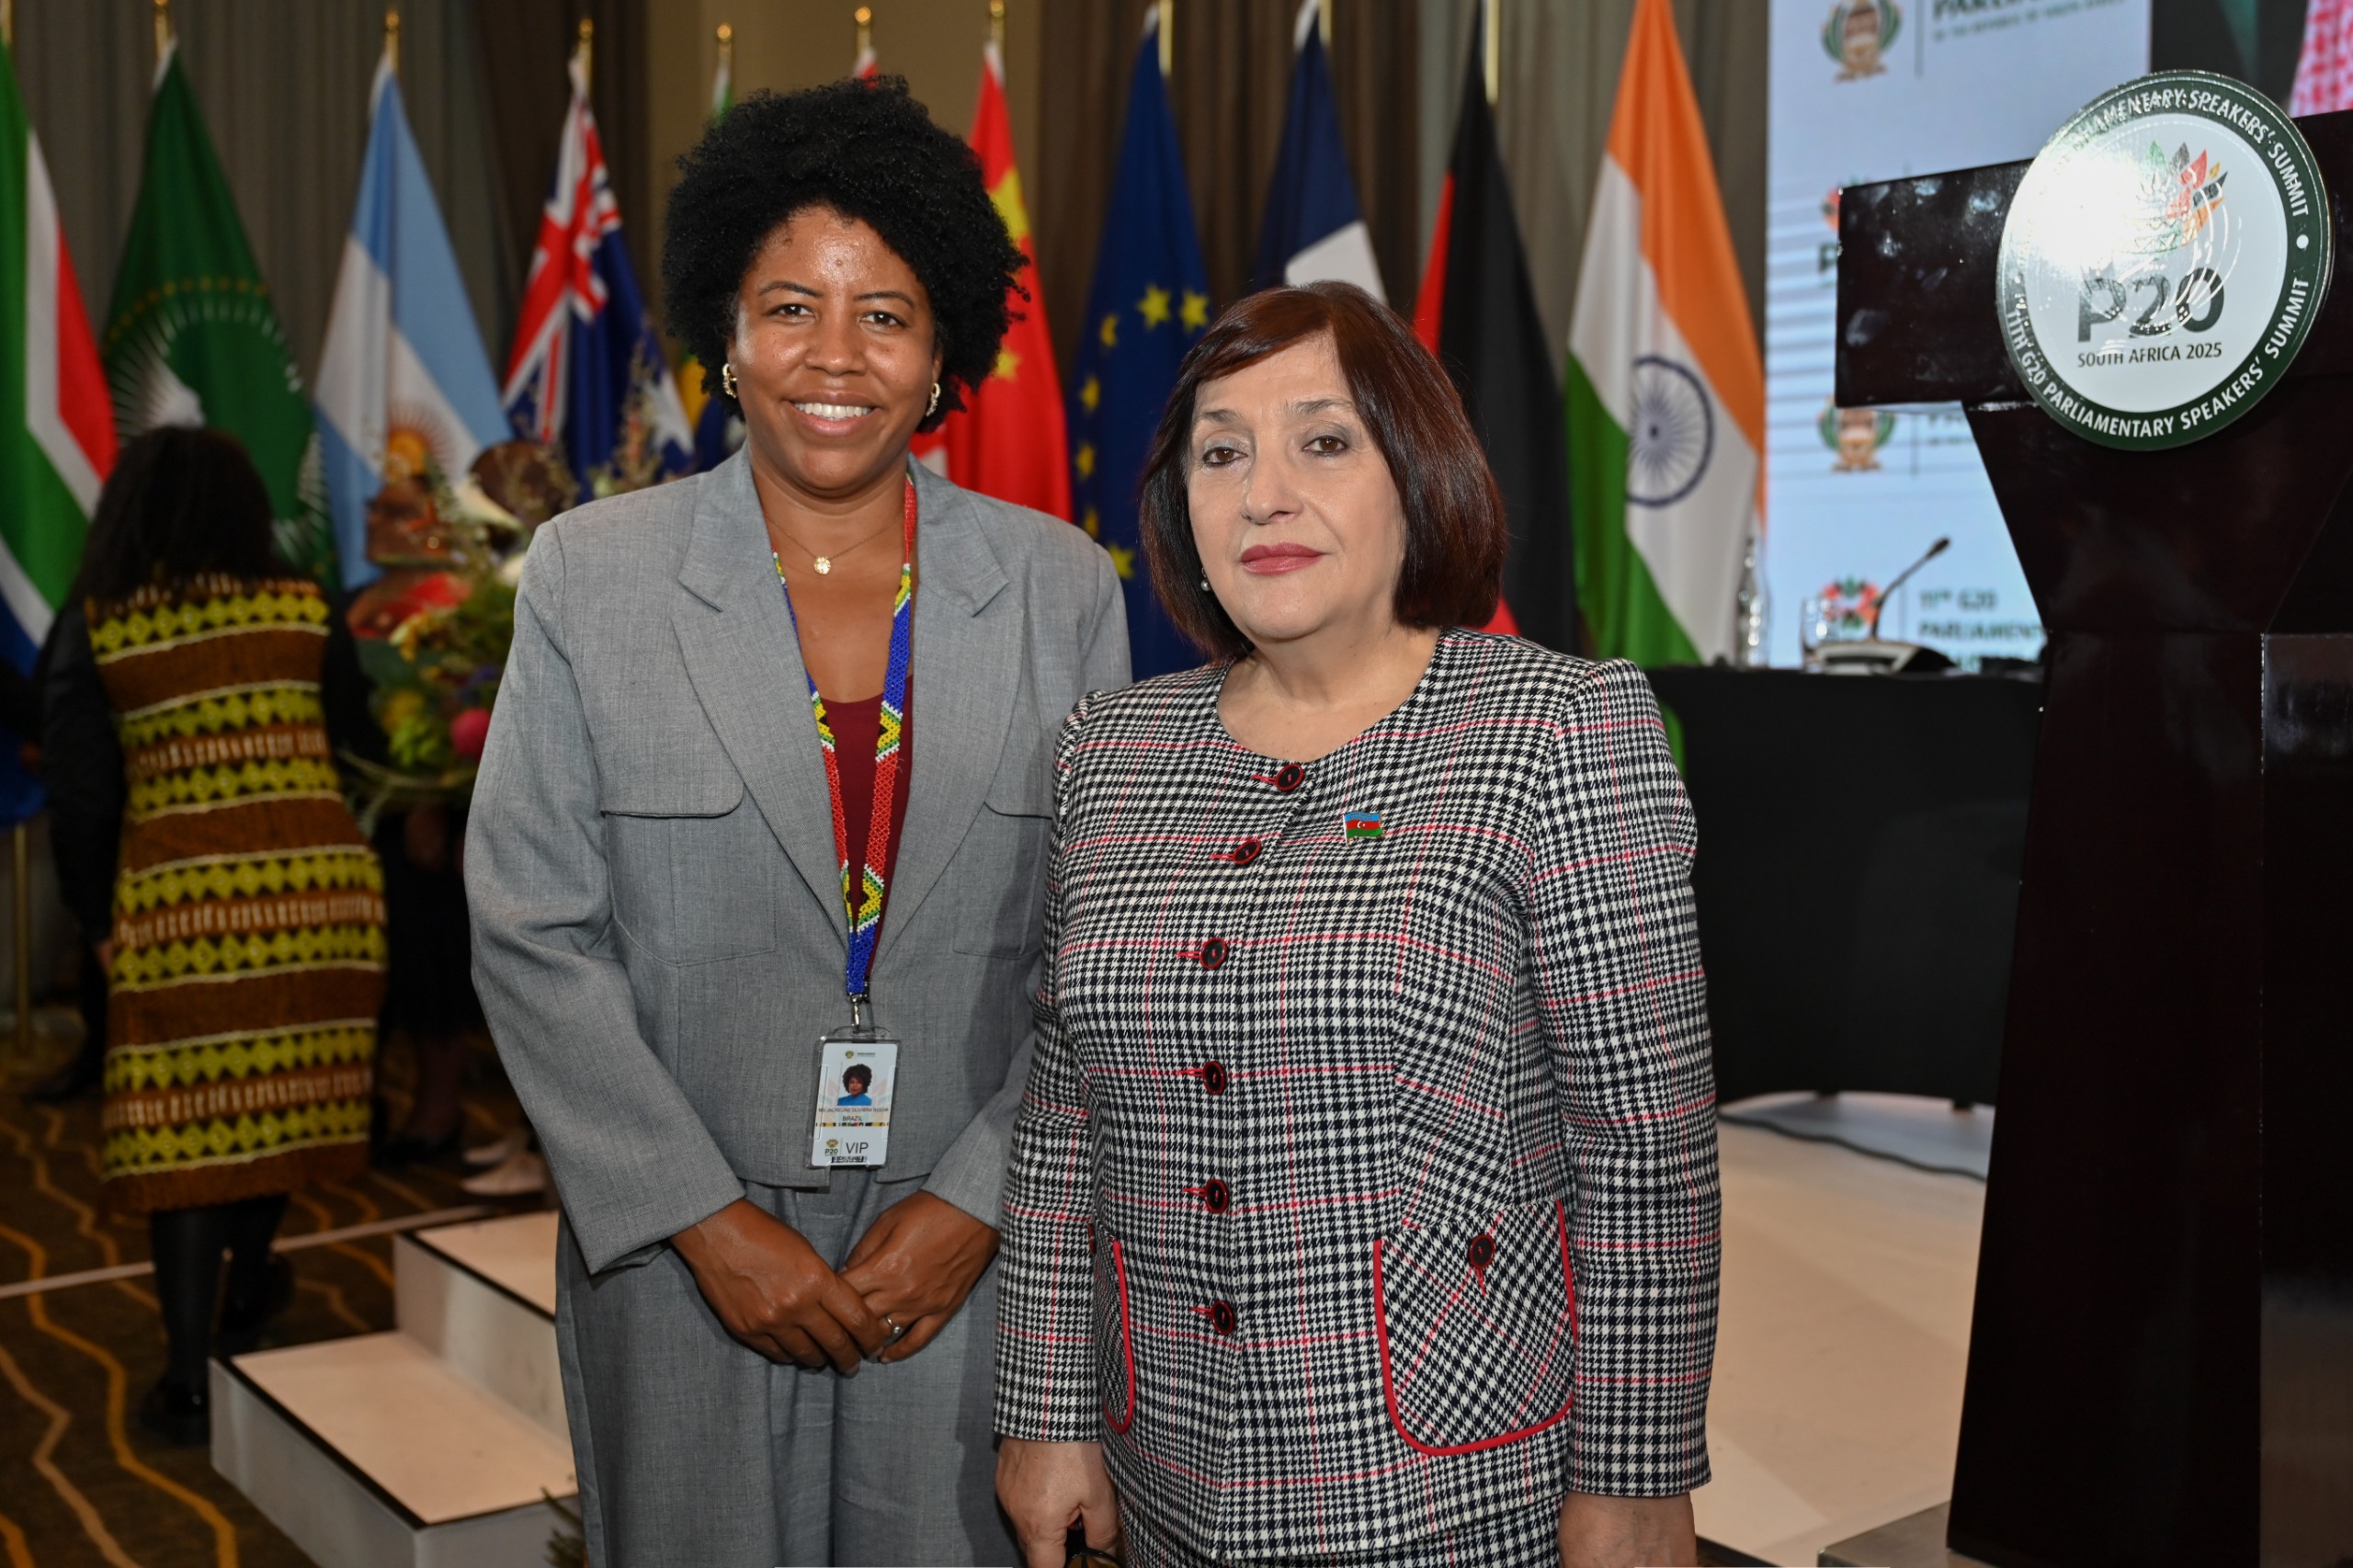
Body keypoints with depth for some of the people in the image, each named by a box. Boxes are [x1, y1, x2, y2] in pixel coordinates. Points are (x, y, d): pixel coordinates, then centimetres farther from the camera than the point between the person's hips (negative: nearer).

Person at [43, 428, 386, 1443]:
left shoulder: (93, 633, 0)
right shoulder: (304, 613, 4)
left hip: (177, 902, -2)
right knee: (278, 1096, 18)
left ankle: (191, 1380, 6)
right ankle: (245, 1300, 38)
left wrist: (100, 918, 13)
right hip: (318, 887, 2)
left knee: (182, 1125, 5)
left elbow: (81, 796, 0)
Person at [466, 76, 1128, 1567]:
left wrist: (980, 1199, -7)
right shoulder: (589, 577, -2)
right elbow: (532, 934, -4)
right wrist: (709, 1220, -9)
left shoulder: (1062, 587, 0)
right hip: (683, 1260, 0)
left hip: (973, 1254, 1)